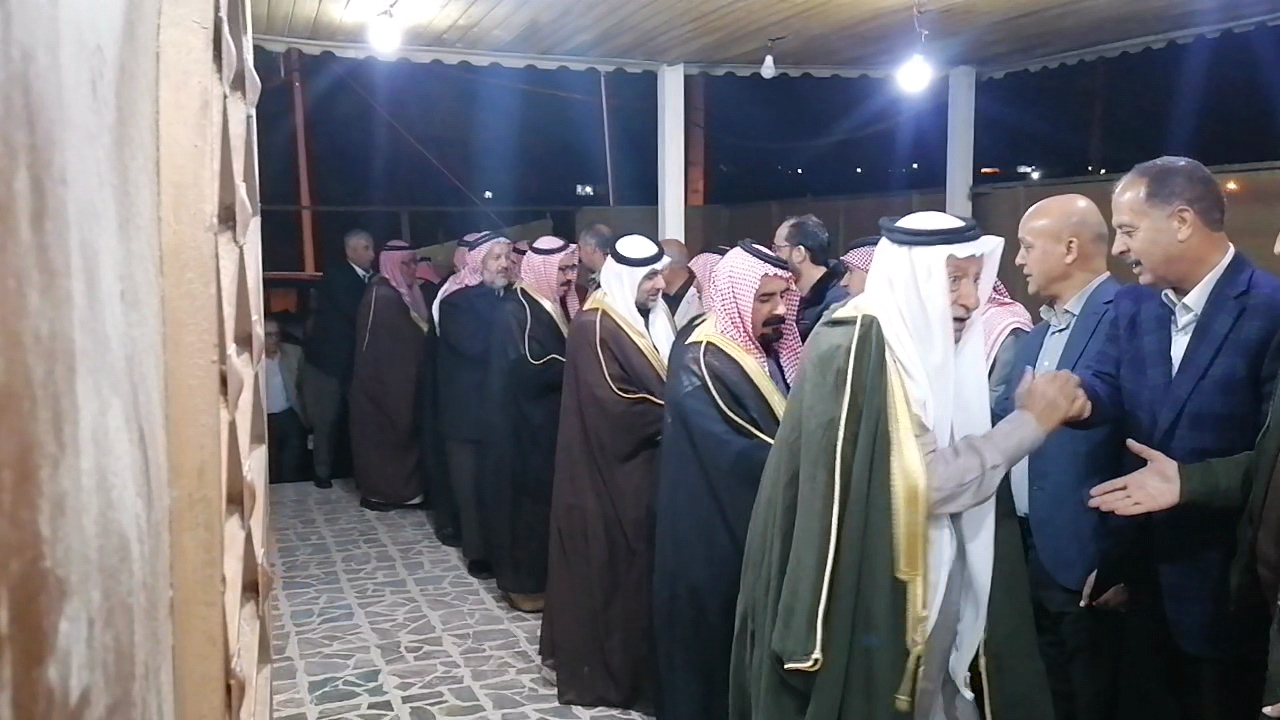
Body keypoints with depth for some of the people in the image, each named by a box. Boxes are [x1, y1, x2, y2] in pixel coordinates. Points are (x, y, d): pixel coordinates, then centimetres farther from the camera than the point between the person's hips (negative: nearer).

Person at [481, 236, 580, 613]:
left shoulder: (558, 306, 11)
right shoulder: (515, 310, -13)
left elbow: (561, 358, 12)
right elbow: (529, 370, -23)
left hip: (552, 420, 8)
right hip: (524, 424, -7)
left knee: (550, 496, 11)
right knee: (529, 498, 0)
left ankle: (543, 574, 23)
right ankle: (522, 582, 12)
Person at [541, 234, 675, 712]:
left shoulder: (650, 319, 10)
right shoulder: (594, 328, -16)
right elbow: (615, 407, -22)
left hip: (646, 467, 8)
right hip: (612, 472, -8)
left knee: (640, 566, 13)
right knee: (613, 569, 3)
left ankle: (637, 661, 26)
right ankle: (604, 667, 18)